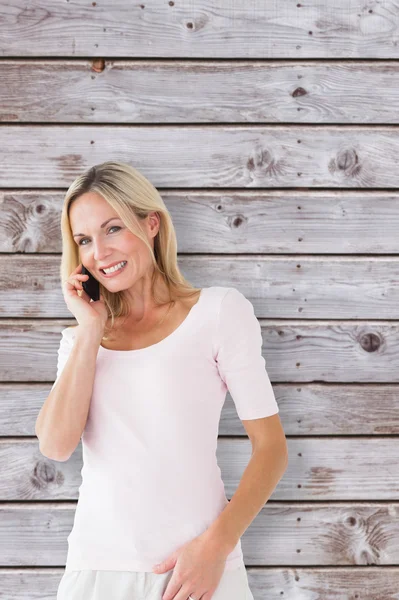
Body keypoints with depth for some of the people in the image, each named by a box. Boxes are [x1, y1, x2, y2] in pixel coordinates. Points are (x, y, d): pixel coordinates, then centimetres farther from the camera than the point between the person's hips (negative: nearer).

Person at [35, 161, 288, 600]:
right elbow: (56, 445, -5)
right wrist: (90, 331, -4)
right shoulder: (80, 337, 12)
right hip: (94, 564, 4)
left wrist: (216, 545, -15)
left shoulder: (219, 311, -1)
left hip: (192, 563, -3)